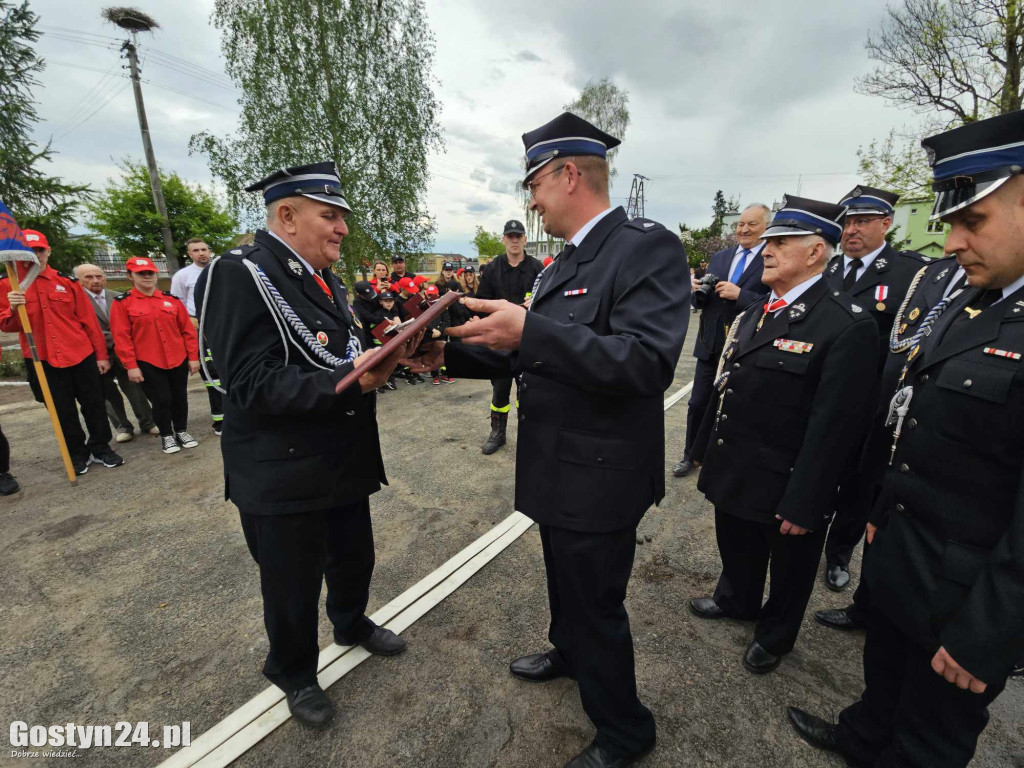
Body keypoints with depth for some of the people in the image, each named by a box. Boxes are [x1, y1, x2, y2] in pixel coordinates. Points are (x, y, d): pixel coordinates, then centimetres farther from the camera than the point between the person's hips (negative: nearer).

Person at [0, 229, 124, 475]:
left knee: (94, 404, 7)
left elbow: (88, 320, 4)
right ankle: (78, 454, 22)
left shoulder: (67, 281, 4)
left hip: (81, 355, 0)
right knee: (63, 411, 8)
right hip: (41, 360, 0)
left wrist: (101, 354, 3)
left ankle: (101, 448, 23)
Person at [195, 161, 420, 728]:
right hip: (284, 479, -7)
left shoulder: (324, 280, 10)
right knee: (292, 587, 15)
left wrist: (382, 356, -5)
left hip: (345, 464, 8)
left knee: (355, 558, 25)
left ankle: (352, 624, 54)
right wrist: (350, 380, -34)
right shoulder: (239, 274, -17)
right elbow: (252, 384, -25)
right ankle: (293, 674, 43)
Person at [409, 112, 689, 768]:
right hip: (559, 469, 8)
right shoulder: (569, 260, 10)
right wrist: (453, 357, -1)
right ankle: (568, 652, 58)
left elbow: (648, 362, -29)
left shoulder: (648, 246, -17)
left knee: (595, 603, 11)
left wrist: (529, 330, -35)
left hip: (598, 475, -8)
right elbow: (533, 358, 9)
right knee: (565, 581, 29)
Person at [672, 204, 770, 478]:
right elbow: (701, 303, 10)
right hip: (710, 345, 5)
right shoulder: (720, 257, 10)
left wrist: (740, 294, -24)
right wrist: (698, 291, -11)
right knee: (697, 404, 10)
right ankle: (691, 455, 28)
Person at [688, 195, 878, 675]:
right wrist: (705, 449, 12)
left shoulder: (848, 325, -19)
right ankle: (736, 600, 55)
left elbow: (835, 426, -21)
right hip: (733, 471, 7)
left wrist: (803, 504, -19)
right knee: (736, 549, 27)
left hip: (784, 486, -6)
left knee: (788, 571, 21)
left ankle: (775, 635, 46)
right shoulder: (755, 312, 6)